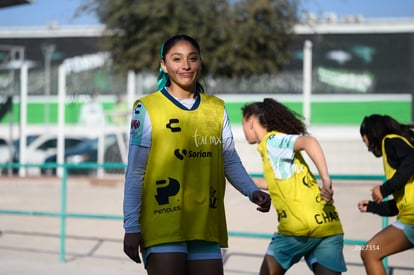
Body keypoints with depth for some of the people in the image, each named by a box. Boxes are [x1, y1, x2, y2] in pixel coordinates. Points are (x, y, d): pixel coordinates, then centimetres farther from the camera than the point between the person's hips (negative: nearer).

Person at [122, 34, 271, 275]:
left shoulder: (217, 109, 11)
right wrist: (131, 226, -6)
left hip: (206, 226, 4)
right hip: (163, 225, -4)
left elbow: (231, 162, 13)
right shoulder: (148, 109, 0)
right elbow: (135, 173, -1)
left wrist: (252, 191, -5)